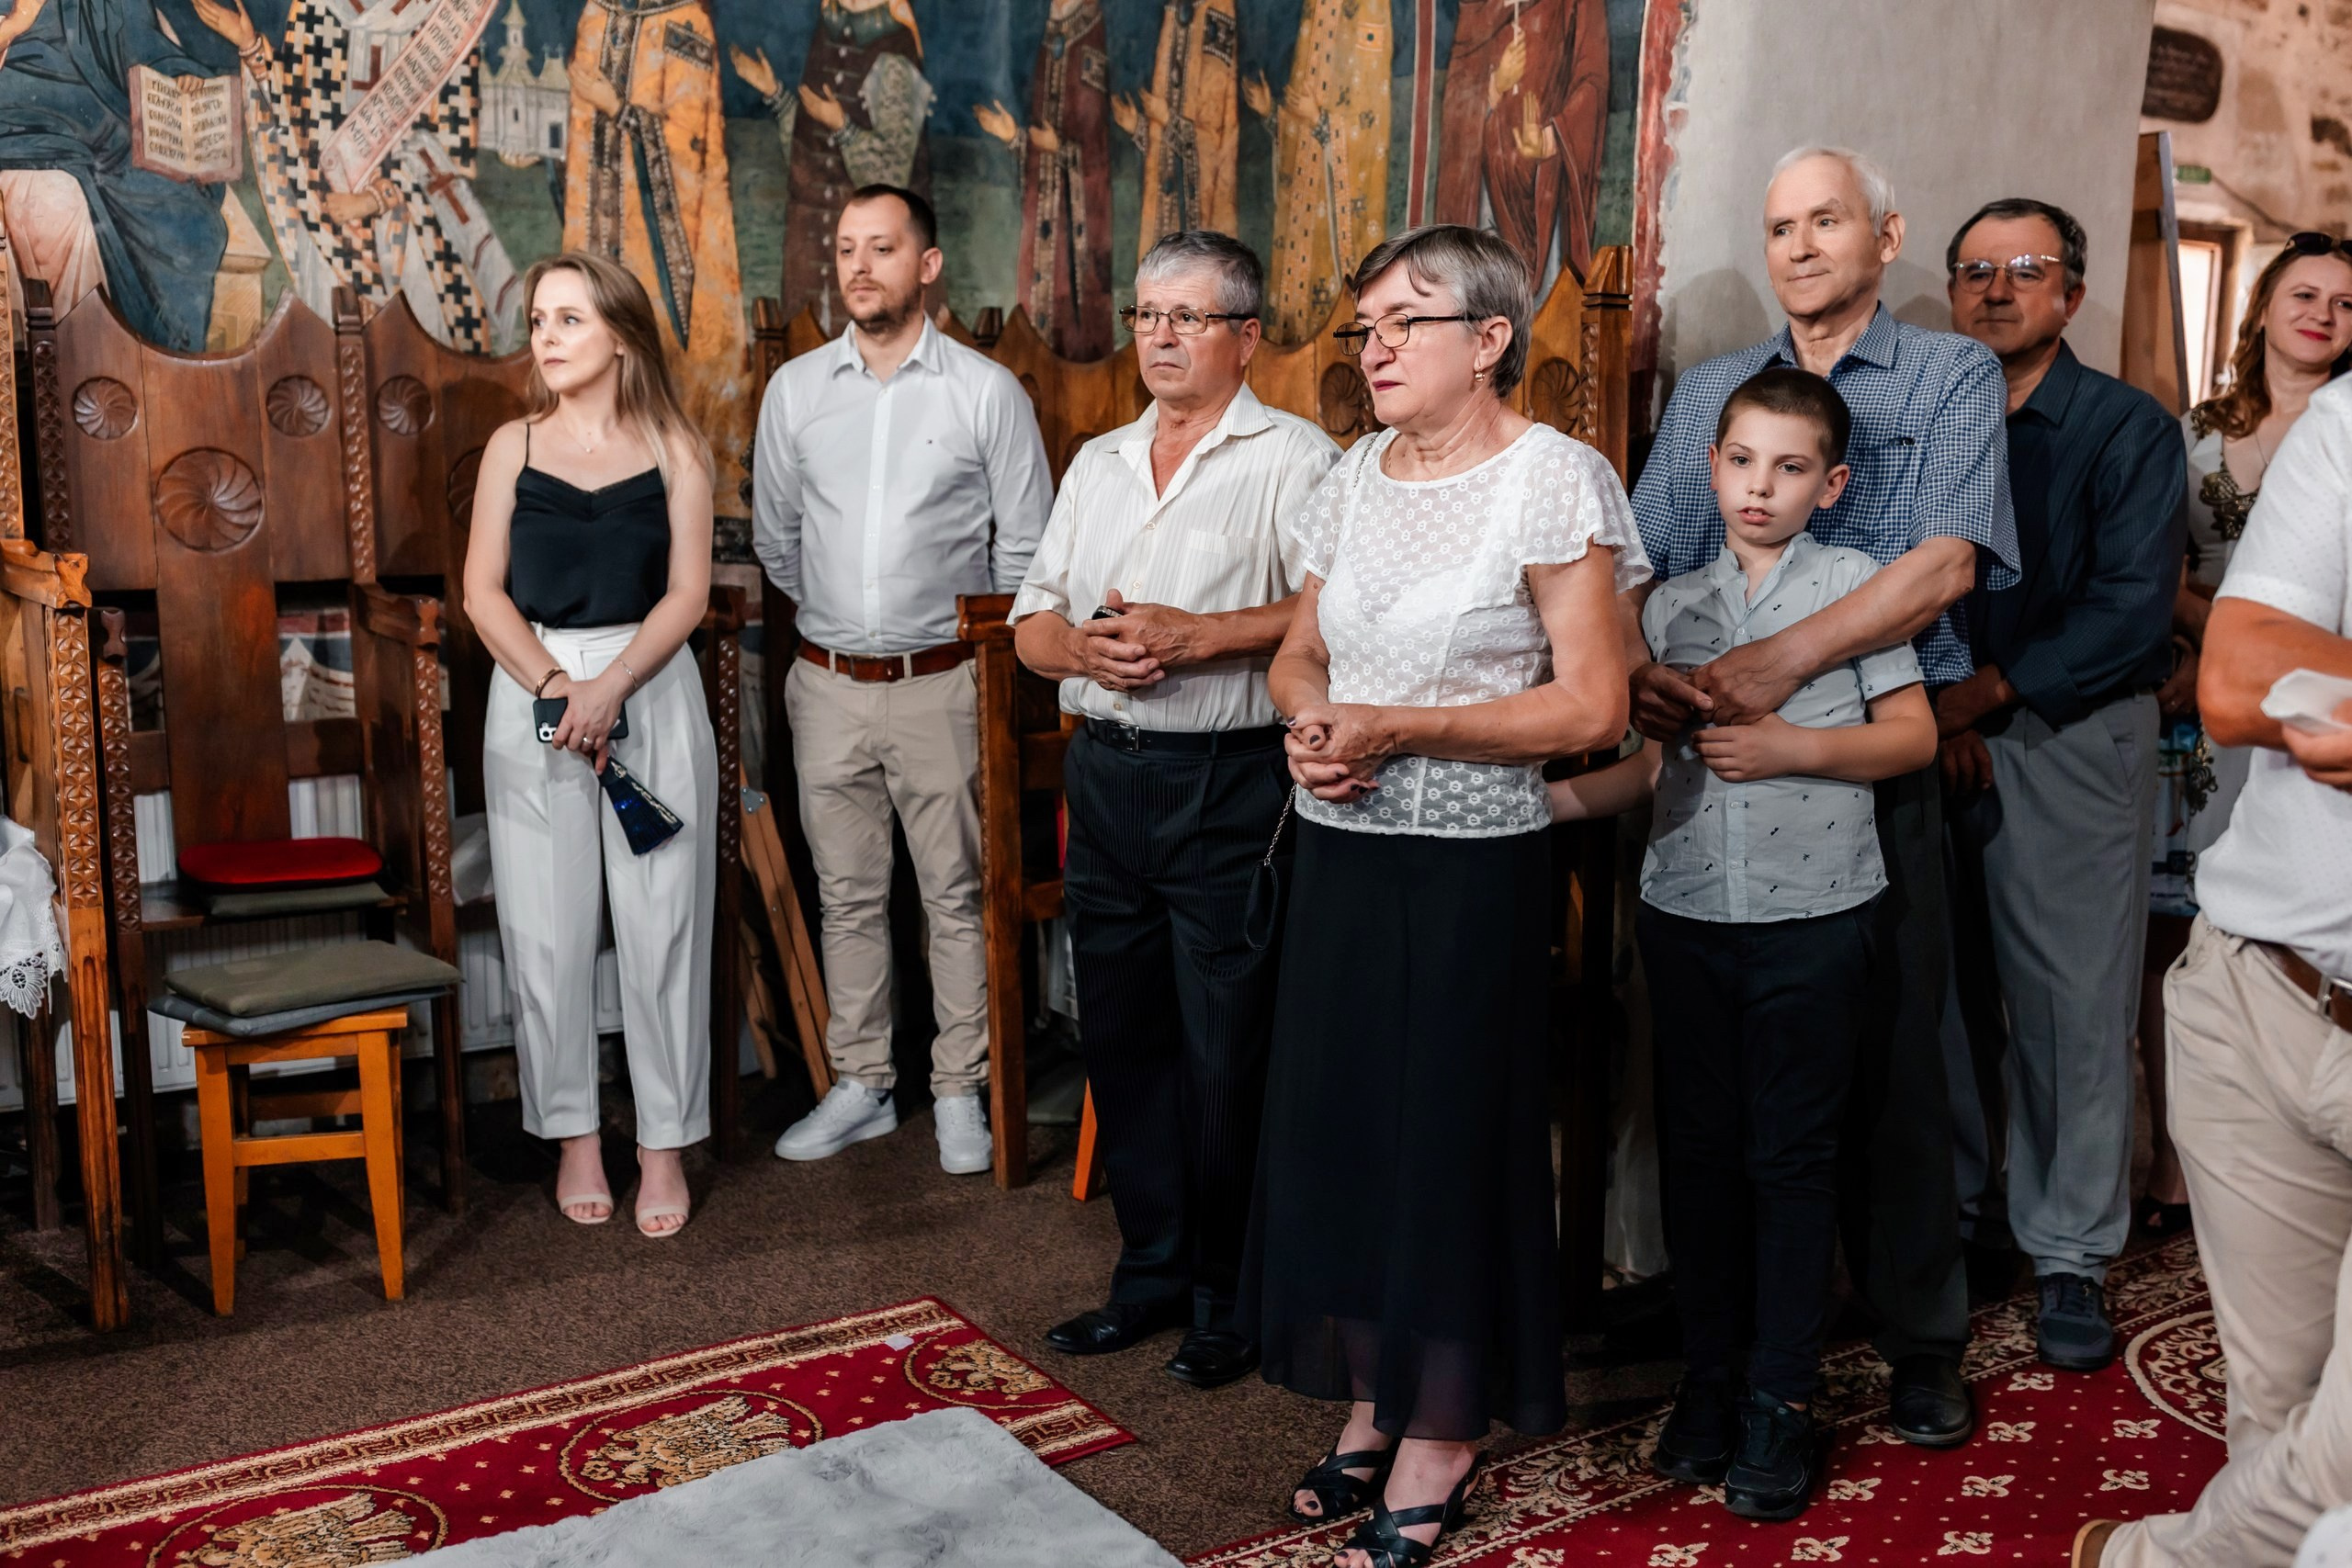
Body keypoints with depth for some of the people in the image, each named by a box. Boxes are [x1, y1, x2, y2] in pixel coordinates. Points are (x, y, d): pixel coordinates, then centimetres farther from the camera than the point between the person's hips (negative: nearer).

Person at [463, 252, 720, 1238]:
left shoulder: (673, 448, 3)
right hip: (532, 688, 1)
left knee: (661, 926, 1)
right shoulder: (513, 446, 6)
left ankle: (665, 1144, 11)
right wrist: (555, 687, -12)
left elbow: (687, 592, -3)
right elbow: (484, 590, 2)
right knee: (548, 931, 4)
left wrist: (610, 688, -16)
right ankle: (574, 1135, 18)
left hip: (653, 693, -1)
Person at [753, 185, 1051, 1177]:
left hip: (942, 684, -3)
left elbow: (1026, 547, 2)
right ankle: (860, 1084, 23)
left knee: (956, 897, 4)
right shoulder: (795, 389, 6)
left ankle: (960, 1091, 17)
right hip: (829, 684, 3)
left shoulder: (988, 391, -3)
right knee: (847, 894, 11)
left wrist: (970, 639, 6)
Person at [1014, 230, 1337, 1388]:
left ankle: (1233, 1298, 15)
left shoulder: (1292, 458, -3)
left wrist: (1195, 636, -20)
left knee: (1227, 1051, -1)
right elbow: (1031, 619, 15)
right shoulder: (1098, 464, 18)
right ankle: (1152, 1273, 27)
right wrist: (1082, 646, -6)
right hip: (1105, 773, 7)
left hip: (1229, 784, -6)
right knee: (1121, 1035, 13)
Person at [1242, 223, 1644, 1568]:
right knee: (1339, 1120, 11)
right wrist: (1311, 723, -7)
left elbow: (1593, 705, -14)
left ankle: (1444, 1433, 23)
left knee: (1451, 1135, 5)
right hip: (1341, 850, 6)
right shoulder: (1356, 475, 10)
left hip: (1472, 864, -6)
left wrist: (1397, 728, -18)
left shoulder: (1552, 476, -10)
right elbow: (1300, 657, 16)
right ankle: (1373, 1398, 30)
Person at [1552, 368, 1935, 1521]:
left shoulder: (1857, 583, 1)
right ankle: (1710, 1373, 24)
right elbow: (1648, 763, 11)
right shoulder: (1672, 605, 10)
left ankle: (1781, 1395, 15)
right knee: (1700, 1145, 10)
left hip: (1812, 912, -3)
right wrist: (1547, 801, -3)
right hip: (1686, 907, 3)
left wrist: (1796, 747, -15)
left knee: (1792, 1155, 3)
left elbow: (1913, 736, -1)